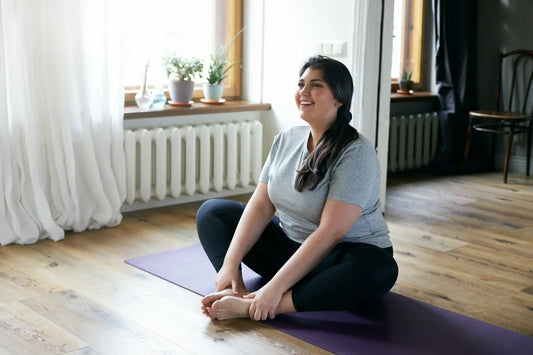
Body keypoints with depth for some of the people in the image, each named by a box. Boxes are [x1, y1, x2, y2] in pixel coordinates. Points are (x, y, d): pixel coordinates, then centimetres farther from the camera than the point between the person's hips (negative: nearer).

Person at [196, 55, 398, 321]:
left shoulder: (356, 154, -20)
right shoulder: (285, 140, 0)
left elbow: (330, 232, -28)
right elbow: (261, 205, -3)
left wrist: (276, 286, -32)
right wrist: (230, 263, -15)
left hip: (338, 256, -6)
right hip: (289, 245, 6)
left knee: (380, 269, -39)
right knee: (211, 211, 2)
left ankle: (250, 306, -41)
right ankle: (235, 291, -25)